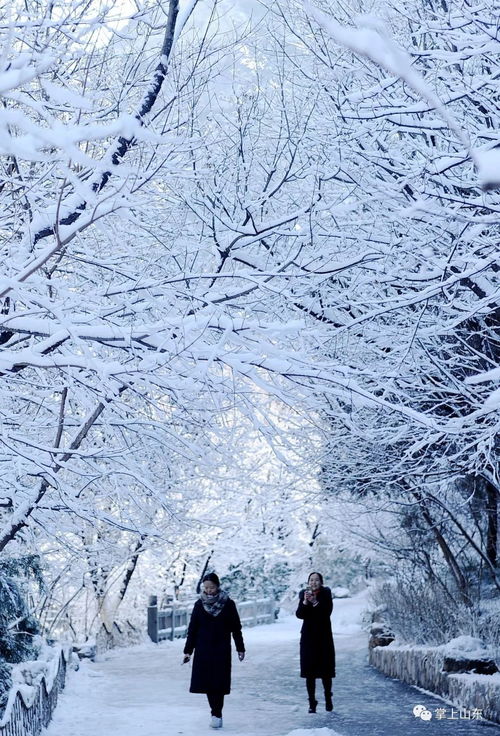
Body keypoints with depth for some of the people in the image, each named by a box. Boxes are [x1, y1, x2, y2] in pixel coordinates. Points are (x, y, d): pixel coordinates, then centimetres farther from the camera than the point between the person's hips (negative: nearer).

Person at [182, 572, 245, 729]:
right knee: (207, 681, 1)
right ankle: (216, 713, 14)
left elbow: (236, 628, 3)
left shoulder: (228, 604, -3)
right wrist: (188, 650, 2)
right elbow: (192, 629, 4)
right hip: (203, 650, 2)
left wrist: (240, 648, 4)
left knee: (219, 682, -7)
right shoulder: (199, 604, 1)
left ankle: (216, 713, 0)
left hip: (222, 650, -2)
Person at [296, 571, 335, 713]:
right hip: (308, 637, 1)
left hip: (324, 637, -1)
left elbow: (328, 611, -14)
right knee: (309, 672, -1)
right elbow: (299, 615, -7)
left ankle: (328, 698, 25)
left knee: (326, 670, 4)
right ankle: (312, 702, 5)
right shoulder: (303, 594, 3)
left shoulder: (326, 593, 0)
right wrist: (305, 602, -22)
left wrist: (315, 602, -25)